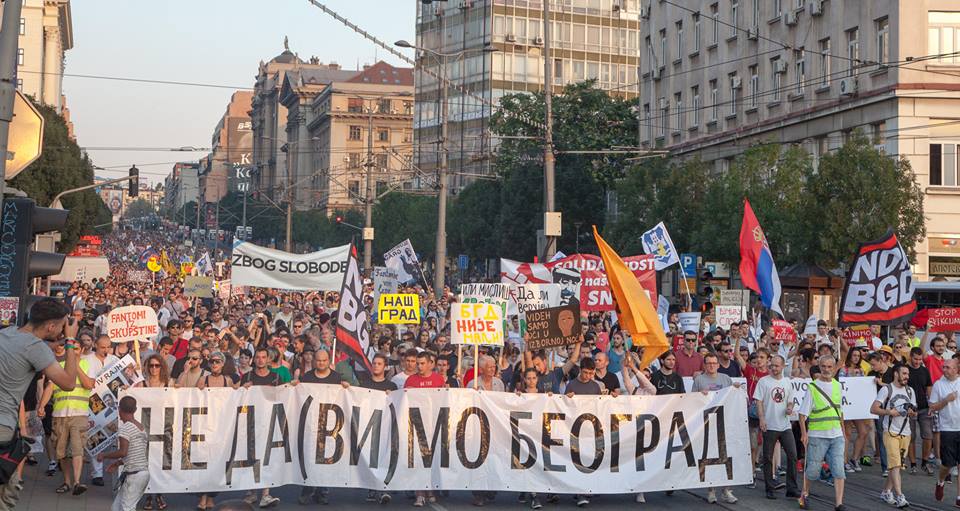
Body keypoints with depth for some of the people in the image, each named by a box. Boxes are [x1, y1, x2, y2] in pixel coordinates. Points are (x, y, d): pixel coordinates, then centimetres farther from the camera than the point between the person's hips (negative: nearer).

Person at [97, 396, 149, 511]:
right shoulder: (141, 427, 16)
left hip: (134, 475, -9)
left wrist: (104, 455, -6)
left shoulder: (125, 427, -11)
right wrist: (118, 463, 24)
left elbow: (123, 452, -22)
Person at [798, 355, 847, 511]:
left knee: (838, 470, -6)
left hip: (836, 435, 4)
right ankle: (805, 495, 28)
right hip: (817, 435, -3)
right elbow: (802, 413, -6)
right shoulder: (812, 388, -5)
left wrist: (843, 431, 20)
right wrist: (804, 433, -14)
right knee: (812, 469, 4)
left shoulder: (838, 386, 10)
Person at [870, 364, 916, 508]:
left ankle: (886, 492, 22)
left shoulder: (910, 391, 13)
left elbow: (914, 413, 16)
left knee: (897, 465, 10)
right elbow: (873, 409, -9)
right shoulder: (886, 389, -4)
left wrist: (912, 412, -7)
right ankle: (899, 497, -16)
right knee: (895, 465, -12)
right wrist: (890, 412, -21)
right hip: (891, 433, -6)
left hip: (905, 433, 6)